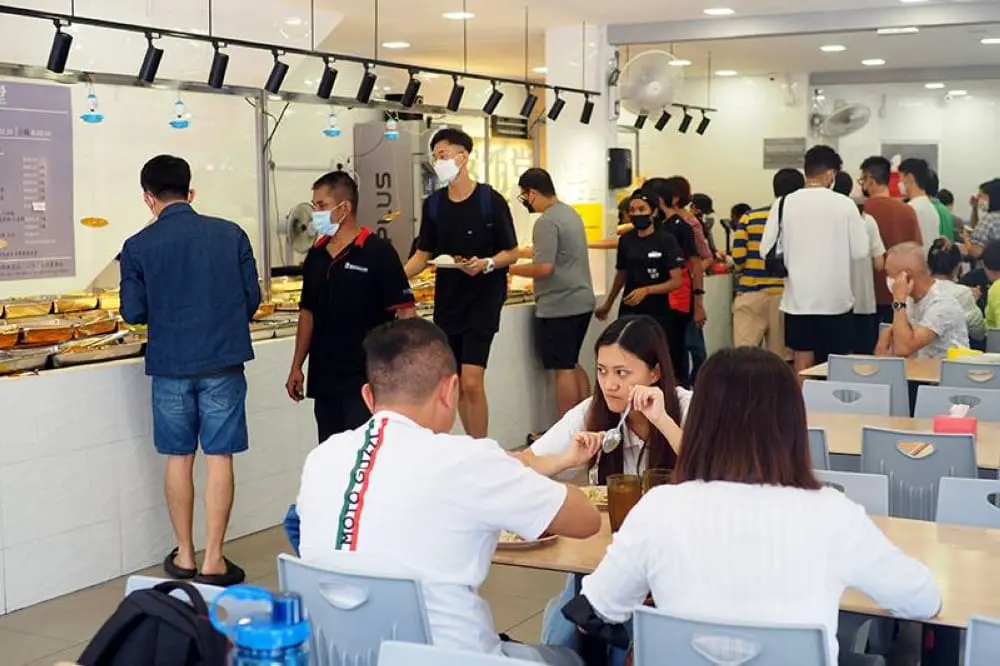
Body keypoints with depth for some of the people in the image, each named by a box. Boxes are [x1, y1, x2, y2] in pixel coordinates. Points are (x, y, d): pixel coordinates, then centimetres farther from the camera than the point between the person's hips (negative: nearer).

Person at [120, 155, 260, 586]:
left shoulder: (138, 247, -5)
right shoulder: (230, 235, -3)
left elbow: (133, 313, -2)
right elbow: (253, 298, 2)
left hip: (170, 364, 0)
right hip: (223, 362, 0)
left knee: (178, 458, 13)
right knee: (219, 457, 5)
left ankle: (184, 557, 22)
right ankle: (213, 560, 8)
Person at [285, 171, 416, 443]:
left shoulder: (377, 253, -9)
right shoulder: (316, 256, 10)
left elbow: (406, 312, -11)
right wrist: (297, 367, 14)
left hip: (365, 379, -6)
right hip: (323, 379, 7)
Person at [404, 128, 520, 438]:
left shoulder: (491, 201, -8)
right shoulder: (433, 204, 6)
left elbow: (511, 252, -4)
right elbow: (424, 254, 11)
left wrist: (486, 264, -23)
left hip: (483, 300, -5)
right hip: (447, 301, 5)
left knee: (472, 382, -13)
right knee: (457, 385, 9)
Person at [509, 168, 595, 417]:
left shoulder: (546, 222, -17)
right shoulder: (571, 213, 12)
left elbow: (544, 267, -23)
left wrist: (510, 268, -11)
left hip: (559, 306, -9)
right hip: (582, 301, 9)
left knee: (564, 369, -2)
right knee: (573, 364, 18)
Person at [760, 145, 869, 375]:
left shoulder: (784, 204, -4)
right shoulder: (844, 204, -7)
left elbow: (766, 250, -2)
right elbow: (861, 251, -4)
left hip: (798, 297, 1)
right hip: (835, 298, -1)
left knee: (803, 363, 9)